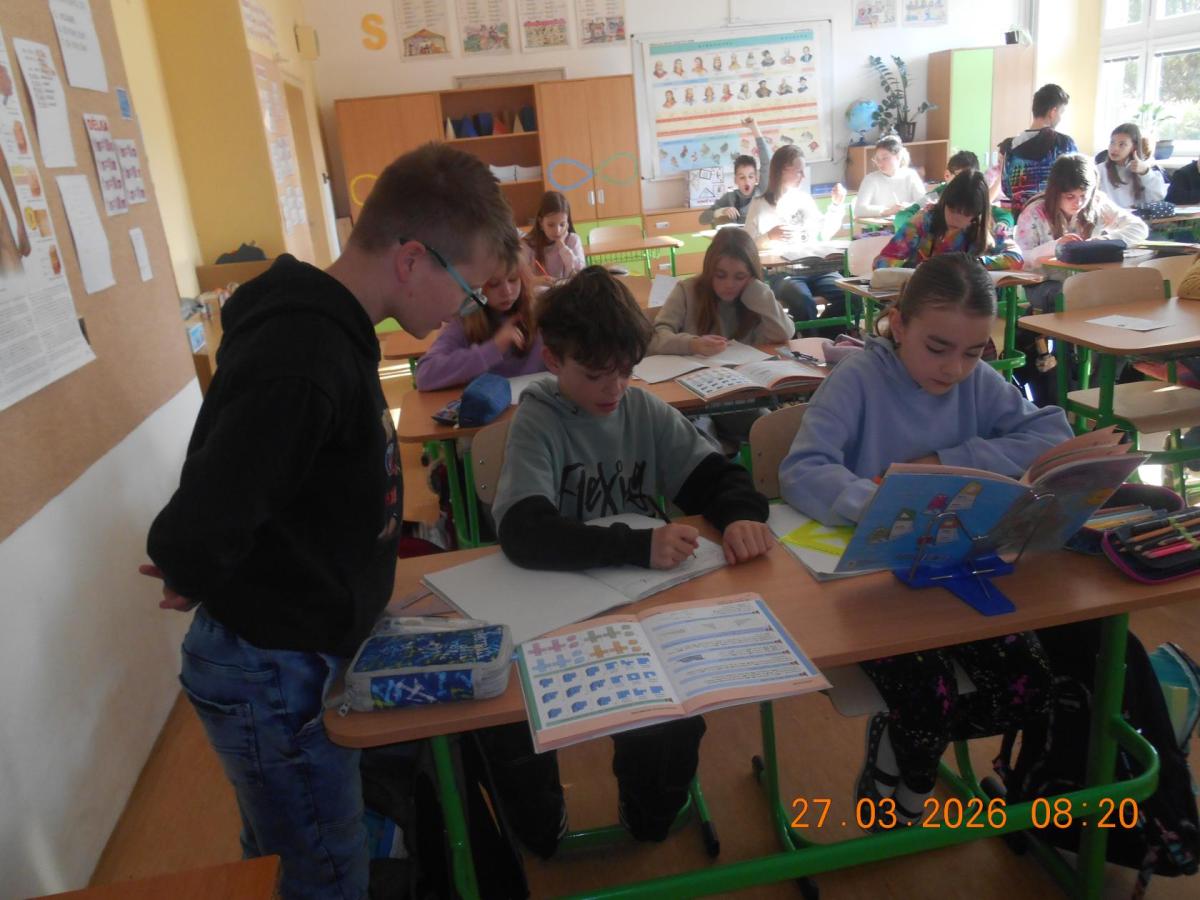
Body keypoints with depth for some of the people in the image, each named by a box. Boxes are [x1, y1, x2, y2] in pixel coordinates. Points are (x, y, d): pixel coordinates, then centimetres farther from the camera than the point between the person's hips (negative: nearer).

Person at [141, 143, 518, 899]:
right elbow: (193, 536, -34)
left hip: (294, 656, 8)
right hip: (274, 674, -8)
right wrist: (198, 587, -12)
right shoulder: (304, 361, -31)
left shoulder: (329, 326, 2)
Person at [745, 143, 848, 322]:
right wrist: (769, 237, -20)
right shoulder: (760, 205, 3)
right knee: (804, 302, -36)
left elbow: (824, 233, 25)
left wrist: (836, 205, 18)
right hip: (780, 272, -5)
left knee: (847, 295, -22)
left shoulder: (805, 198, 18)